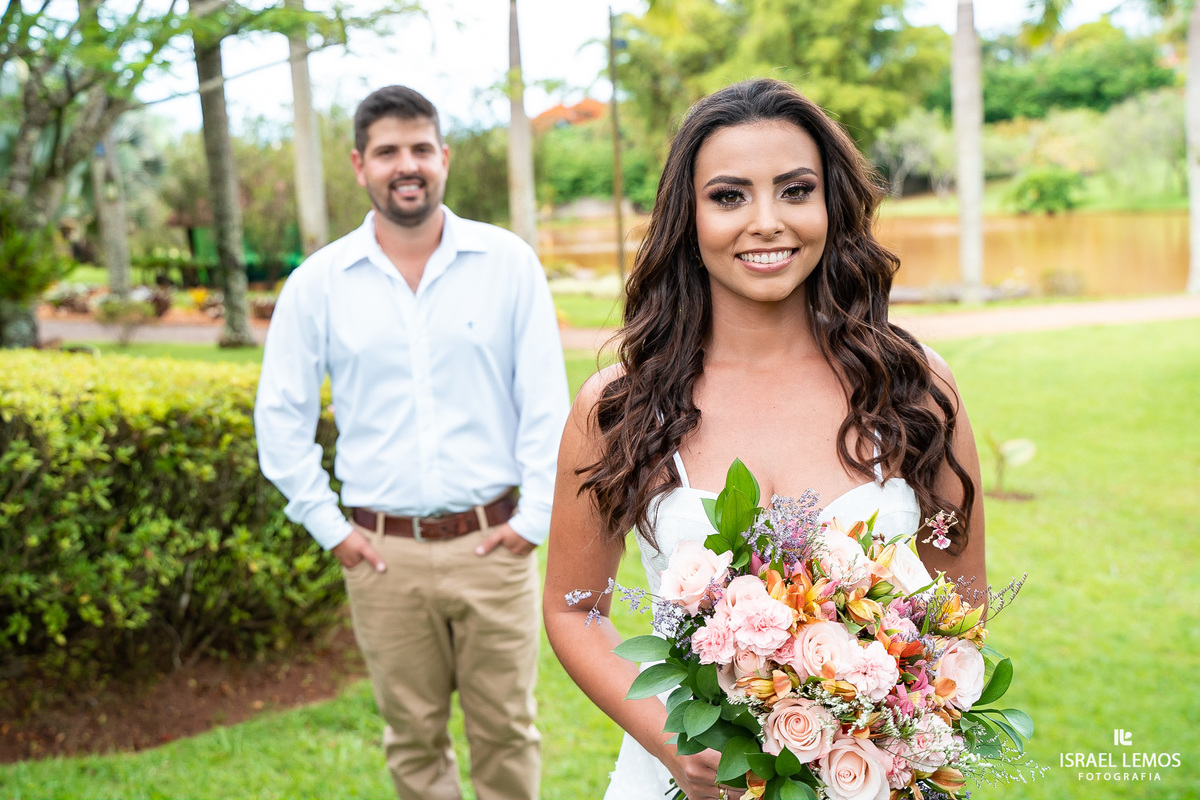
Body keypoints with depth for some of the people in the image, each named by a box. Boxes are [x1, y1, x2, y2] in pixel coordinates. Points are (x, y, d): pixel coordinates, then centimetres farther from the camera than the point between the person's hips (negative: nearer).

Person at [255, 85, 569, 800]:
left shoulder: (509, 262, 0)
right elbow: (280, 415, 6)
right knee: (413, 738, 12)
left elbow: (547, 401, 0)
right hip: (384, 553, 1)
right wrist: (328, 526, 1)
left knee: (507, 731, 8)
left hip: (492, 545, -1)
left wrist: (536, 518, -5)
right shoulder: (317, 283, 1)